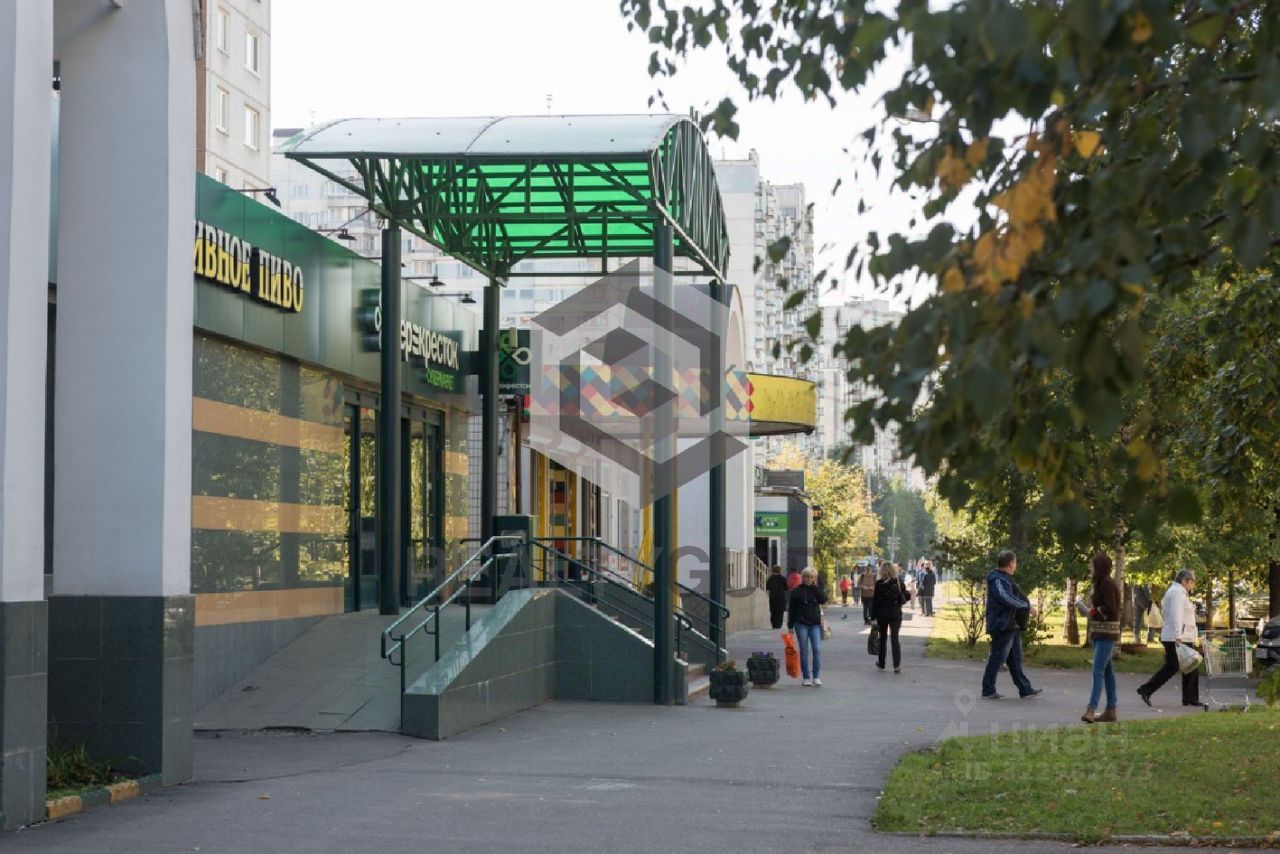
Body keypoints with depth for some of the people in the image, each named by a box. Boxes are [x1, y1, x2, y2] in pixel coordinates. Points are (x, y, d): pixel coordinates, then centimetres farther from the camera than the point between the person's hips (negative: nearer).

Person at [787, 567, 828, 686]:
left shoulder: (816, 589, 7)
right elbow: (792, 609, 3)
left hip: (815, 624, 1)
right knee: (804, 651, 1)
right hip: (801, 624, -1)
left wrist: (815, 587, -10)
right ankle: (805, 678, 8)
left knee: (817, 649, -7)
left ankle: (816, 677, 1)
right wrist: (790, 626, 0)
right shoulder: (797, 591, 1)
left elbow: (823, 600, -11)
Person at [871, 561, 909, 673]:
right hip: (896, 612, 1)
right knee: (894, 638, 1)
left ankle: (881, 663, 26)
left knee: (883, 638, 15)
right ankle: (897, 665, -11)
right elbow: (906, 596, -2)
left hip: (882, 613, -1)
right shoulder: (899, 582, -5)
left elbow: (875, 601, -8)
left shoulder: (879, 584, -10)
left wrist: (873, 616, -3)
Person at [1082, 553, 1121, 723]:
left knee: (1098, 671, -17)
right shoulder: (1101, 583, 17)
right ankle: (1110, 711, 13)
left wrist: (1093, 612, -9)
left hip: (1107, 633, -10)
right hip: (1099, 632, 10)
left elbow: (1110, 608, -21)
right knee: (1107, 671, 11)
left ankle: (1091, 709, -25)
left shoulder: (1107, 583, -14)